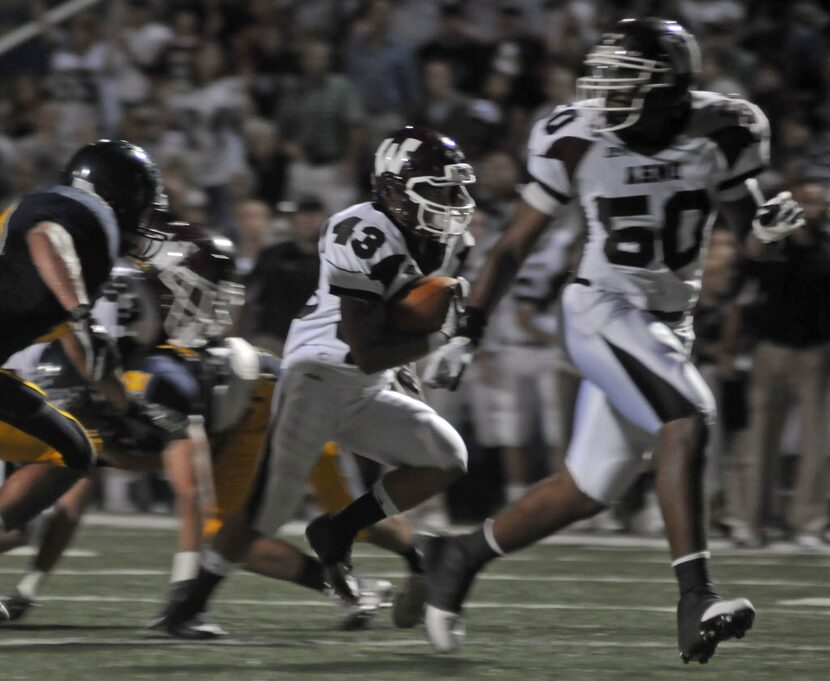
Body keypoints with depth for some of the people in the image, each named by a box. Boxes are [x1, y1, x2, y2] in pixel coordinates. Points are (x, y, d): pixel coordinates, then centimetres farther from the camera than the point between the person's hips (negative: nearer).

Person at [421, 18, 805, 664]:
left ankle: (463, 555, 27)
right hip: (602, 311, -4)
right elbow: (515, 245, 0)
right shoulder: (578, 140, -11)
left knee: (590, 490, 7)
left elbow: (742, 213, 13)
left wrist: (766, 222, -12)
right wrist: (466, 334, 0)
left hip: (666, 327, 4)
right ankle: (696, 598, -30)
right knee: (688, 420, -27)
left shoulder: (721, 131, -7)